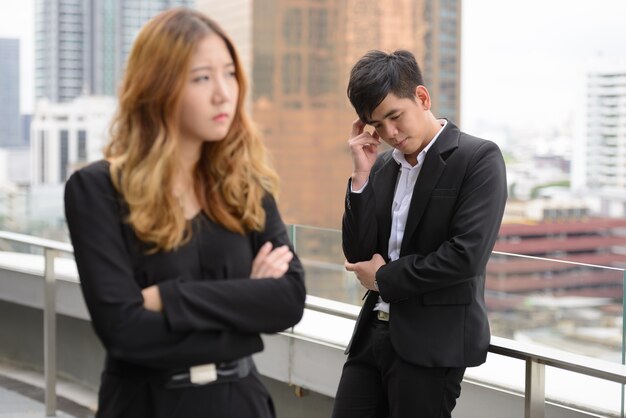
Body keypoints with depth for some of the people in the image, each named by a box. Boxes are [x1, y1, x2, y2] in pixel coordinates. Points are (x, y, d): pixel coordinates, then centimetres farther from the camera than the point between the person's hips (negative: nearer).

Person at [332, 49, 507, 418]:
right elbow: (358, 255, 7)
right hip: (375, 331, 6)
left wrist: (384, 277, -7)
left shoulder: (479, 158, -8)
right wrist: (362, 175, -2)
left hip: (433, 342, -6)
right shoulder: (383, 165, 11)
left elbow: (466, 256, -18)